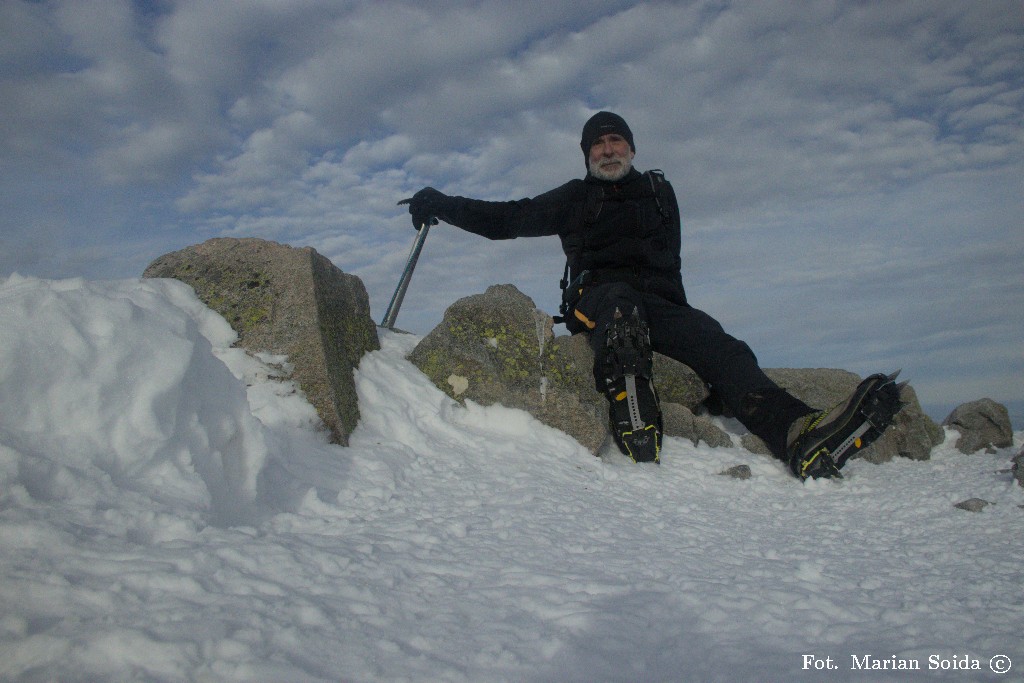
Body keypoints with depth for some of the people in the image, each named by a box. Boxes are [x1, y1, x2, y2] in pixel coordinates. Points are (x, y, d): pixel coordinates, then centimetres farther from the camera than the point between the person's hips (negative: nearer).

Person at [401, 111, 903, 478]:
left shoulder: (658, 192, 27)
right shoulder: (576, 197, 22)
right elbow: (506, 219, 22)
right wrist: (442, 205, 16)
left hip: (657, 301, 2)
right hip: (595, 296, -1)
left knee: (713, 341, -29)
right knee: (620, 305, -40)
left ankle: (800, 436, -52)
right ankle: (636, 429, -57)